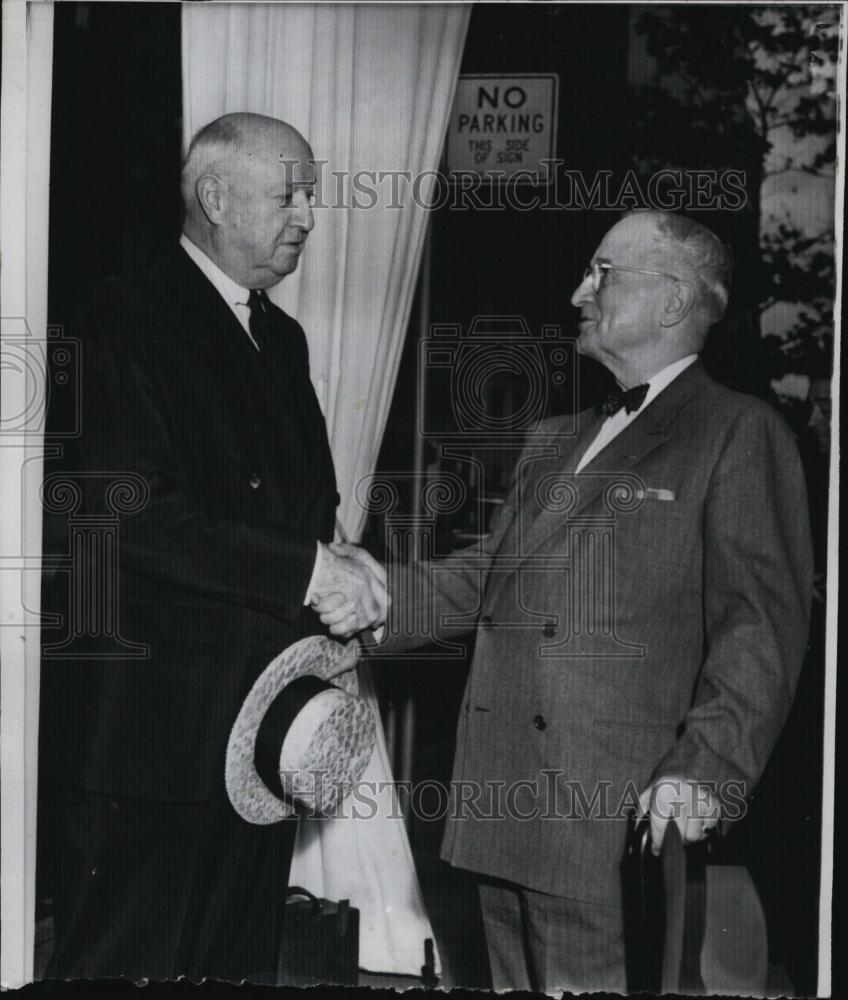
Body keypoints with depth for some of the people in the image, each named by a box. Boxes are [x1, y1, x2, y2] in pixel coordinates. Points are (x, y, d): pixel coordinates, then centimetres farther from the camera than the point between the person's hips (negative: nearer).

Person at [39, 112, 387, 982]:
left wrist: (338, 587, 3)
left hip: (259, 737, 8)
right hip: (146, 739, -8)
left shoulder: (281, 338, 18)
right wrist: (308, 569, -19)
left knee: (238, 965, 13)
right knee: (124, 963, -1)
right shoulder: (125, 322, -8)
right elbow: (125, 517, -20)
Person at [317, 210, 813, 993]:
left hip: (617, 812, -7)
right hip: (502, 802, 7)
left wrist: (706, 769, -20)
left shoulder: (739, 434, -3)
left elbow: (763, 619, -11)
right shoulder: (554, 441, 22)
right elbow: (489, 574, 20)